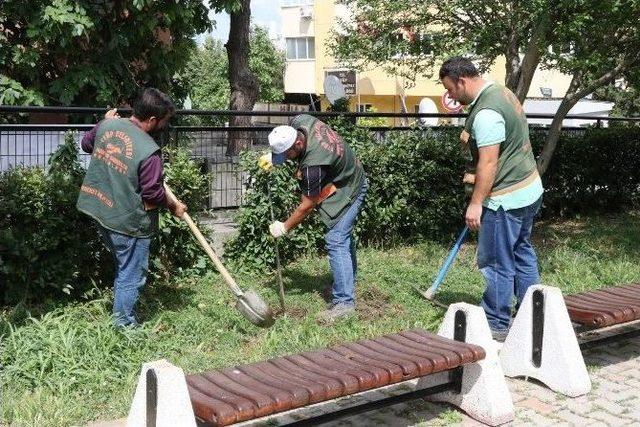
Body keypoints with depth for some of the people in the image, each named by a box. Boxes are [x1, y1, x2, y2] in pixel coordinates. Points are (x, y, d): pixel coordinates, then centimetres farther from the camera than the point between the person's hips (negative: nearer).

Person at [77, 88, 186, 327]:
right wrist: (173, 207, 0)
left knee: (123, 268, 27)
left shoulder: (108, 125, -4)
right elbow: (153, 195, -18)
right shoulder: (148, 152, -24)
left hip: (101, 214, 8)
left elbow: (86, 144, 17)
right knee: (132, 276, 9)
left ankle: (121, 315, 40)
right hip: (128, 223, -8)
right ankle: (125, 326, 21)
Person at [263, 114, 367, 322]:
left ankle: (344, 301, -13)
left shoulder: (314, 164, -39)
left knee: (336, 242, -15)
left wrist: (284, 227, -15)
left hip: (347, 192, -10)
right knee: (344, 237, 22)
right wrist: (271, 156, -4)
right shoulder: (299, 122, -18)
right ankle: (348, 282, 39)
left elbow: (307, 205, -27)